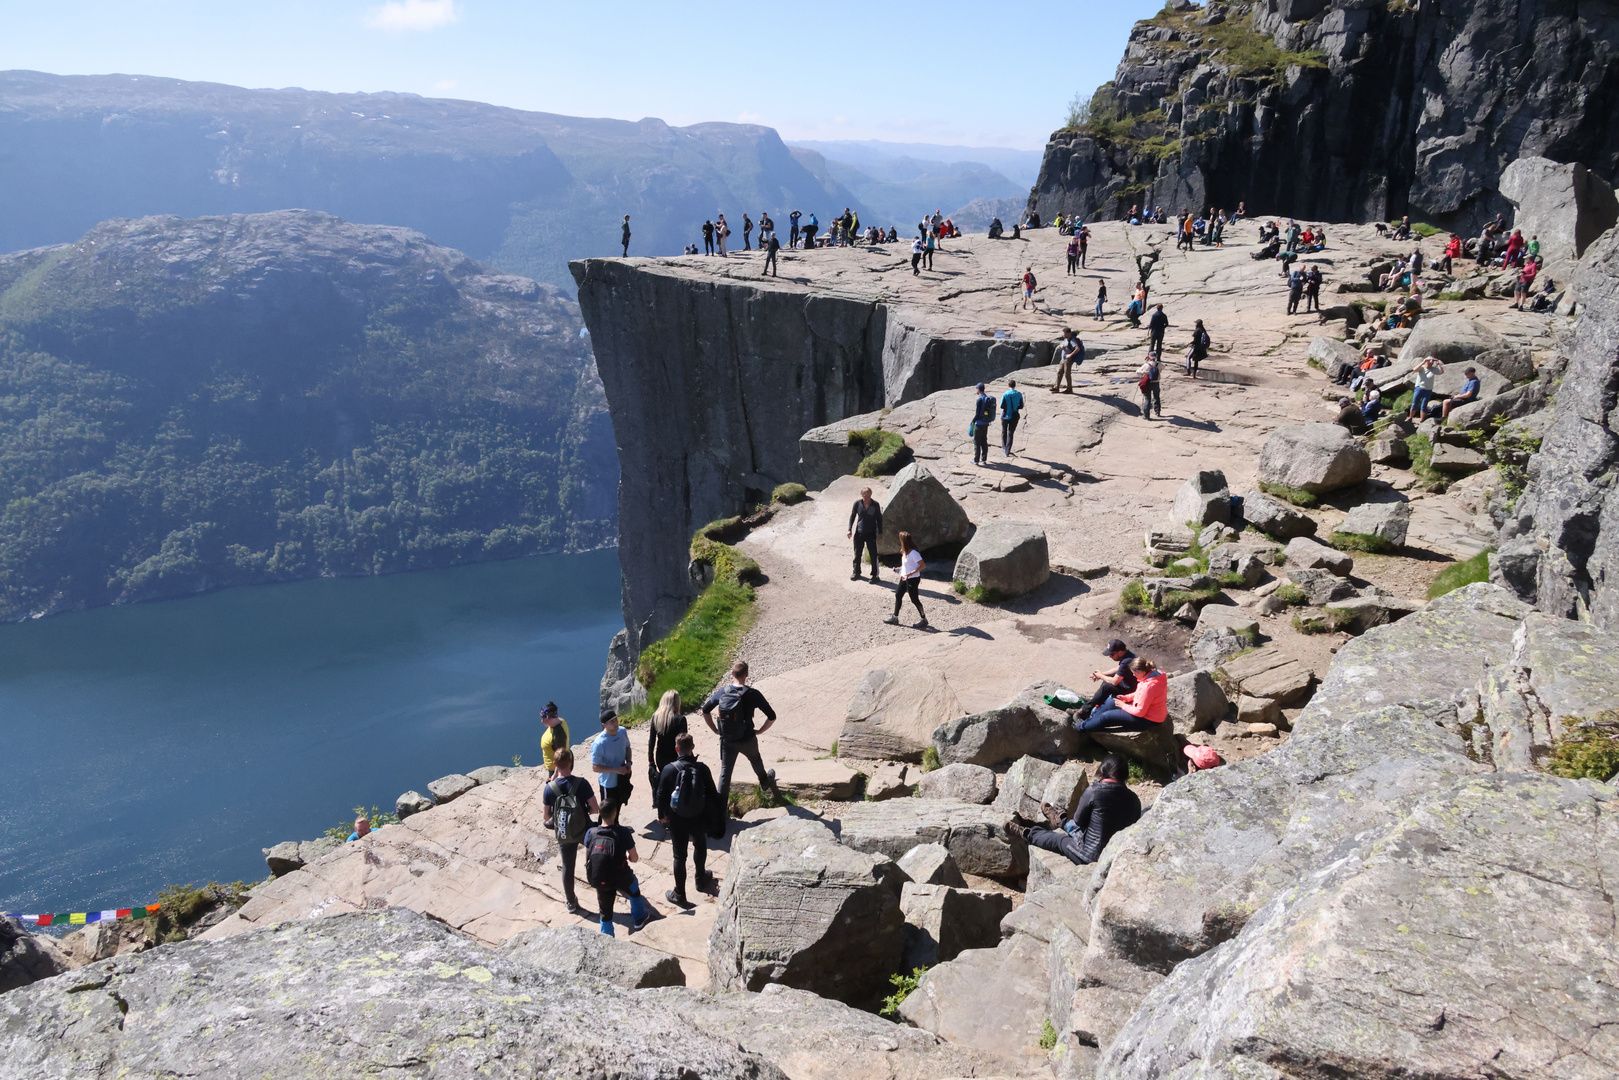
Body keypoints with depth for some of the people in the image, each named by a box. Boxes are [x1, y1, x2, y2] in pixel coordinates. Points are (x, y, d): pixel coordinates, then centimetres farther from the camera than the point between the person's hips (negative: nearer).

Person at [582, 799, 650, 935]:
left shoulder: (590, 833, -10)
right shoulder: (623, 833, -20)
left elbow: (587, 860, 0)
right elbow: (634, 859, -10)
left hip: (597, 881, 2)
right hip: (619, 879, -2)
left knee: (605, 913, 23)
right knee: (634, 889, 33)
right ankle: (638, 919, 49)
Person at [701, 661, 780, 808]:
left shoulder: (722, 692, -9)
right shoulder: (752, 694, -17)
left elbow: (705, 710, 1)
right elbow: (771, 716, -14)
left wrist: (715, 729, 9)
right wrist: (760, 731, 2)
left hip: (726, 740, 1)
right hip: (747, 740, -1)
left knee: (725, 772, 11)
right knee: (756, 760, 29)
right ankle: (764, 780, 59)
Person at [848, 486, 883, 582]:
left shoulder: (875, 505, -8)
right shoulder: (857, 503, -6)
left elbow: (879, 519, 1)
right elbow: (852, 516, 6)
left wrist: (880, 532, 0)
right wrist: (850, 529, 1)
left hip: (871, 534, -2)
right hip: (859, 533, 2)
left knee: (873, 555, 1)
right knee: (857, 553, 12)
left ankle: (874, 574, 14)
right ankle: (856, 572, 30)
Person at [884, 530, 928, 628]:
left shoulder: (913, 553, -24)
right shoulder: (905, 552, 4)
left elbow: (923, 565, -24)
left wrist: (911, 573, -31)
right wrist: (901, 568, 13)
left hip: (913, 579, -9)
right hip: (904, 578, 9)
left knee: (914, 599, 0)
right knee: (898, 595, 12)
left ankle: (923, 618, 14)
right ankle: (895, 617, 22)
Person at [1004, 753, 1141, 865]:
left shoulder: (1093, 791, -21)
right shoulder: (1134, 799, -7)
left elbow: (1079, 820, -8)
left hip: (1091, 856, -5)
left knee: (1057, 840, 23)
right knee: (1076, 825, 32)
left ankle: (1025, 833, 46)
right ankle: (1060, 822, 61)